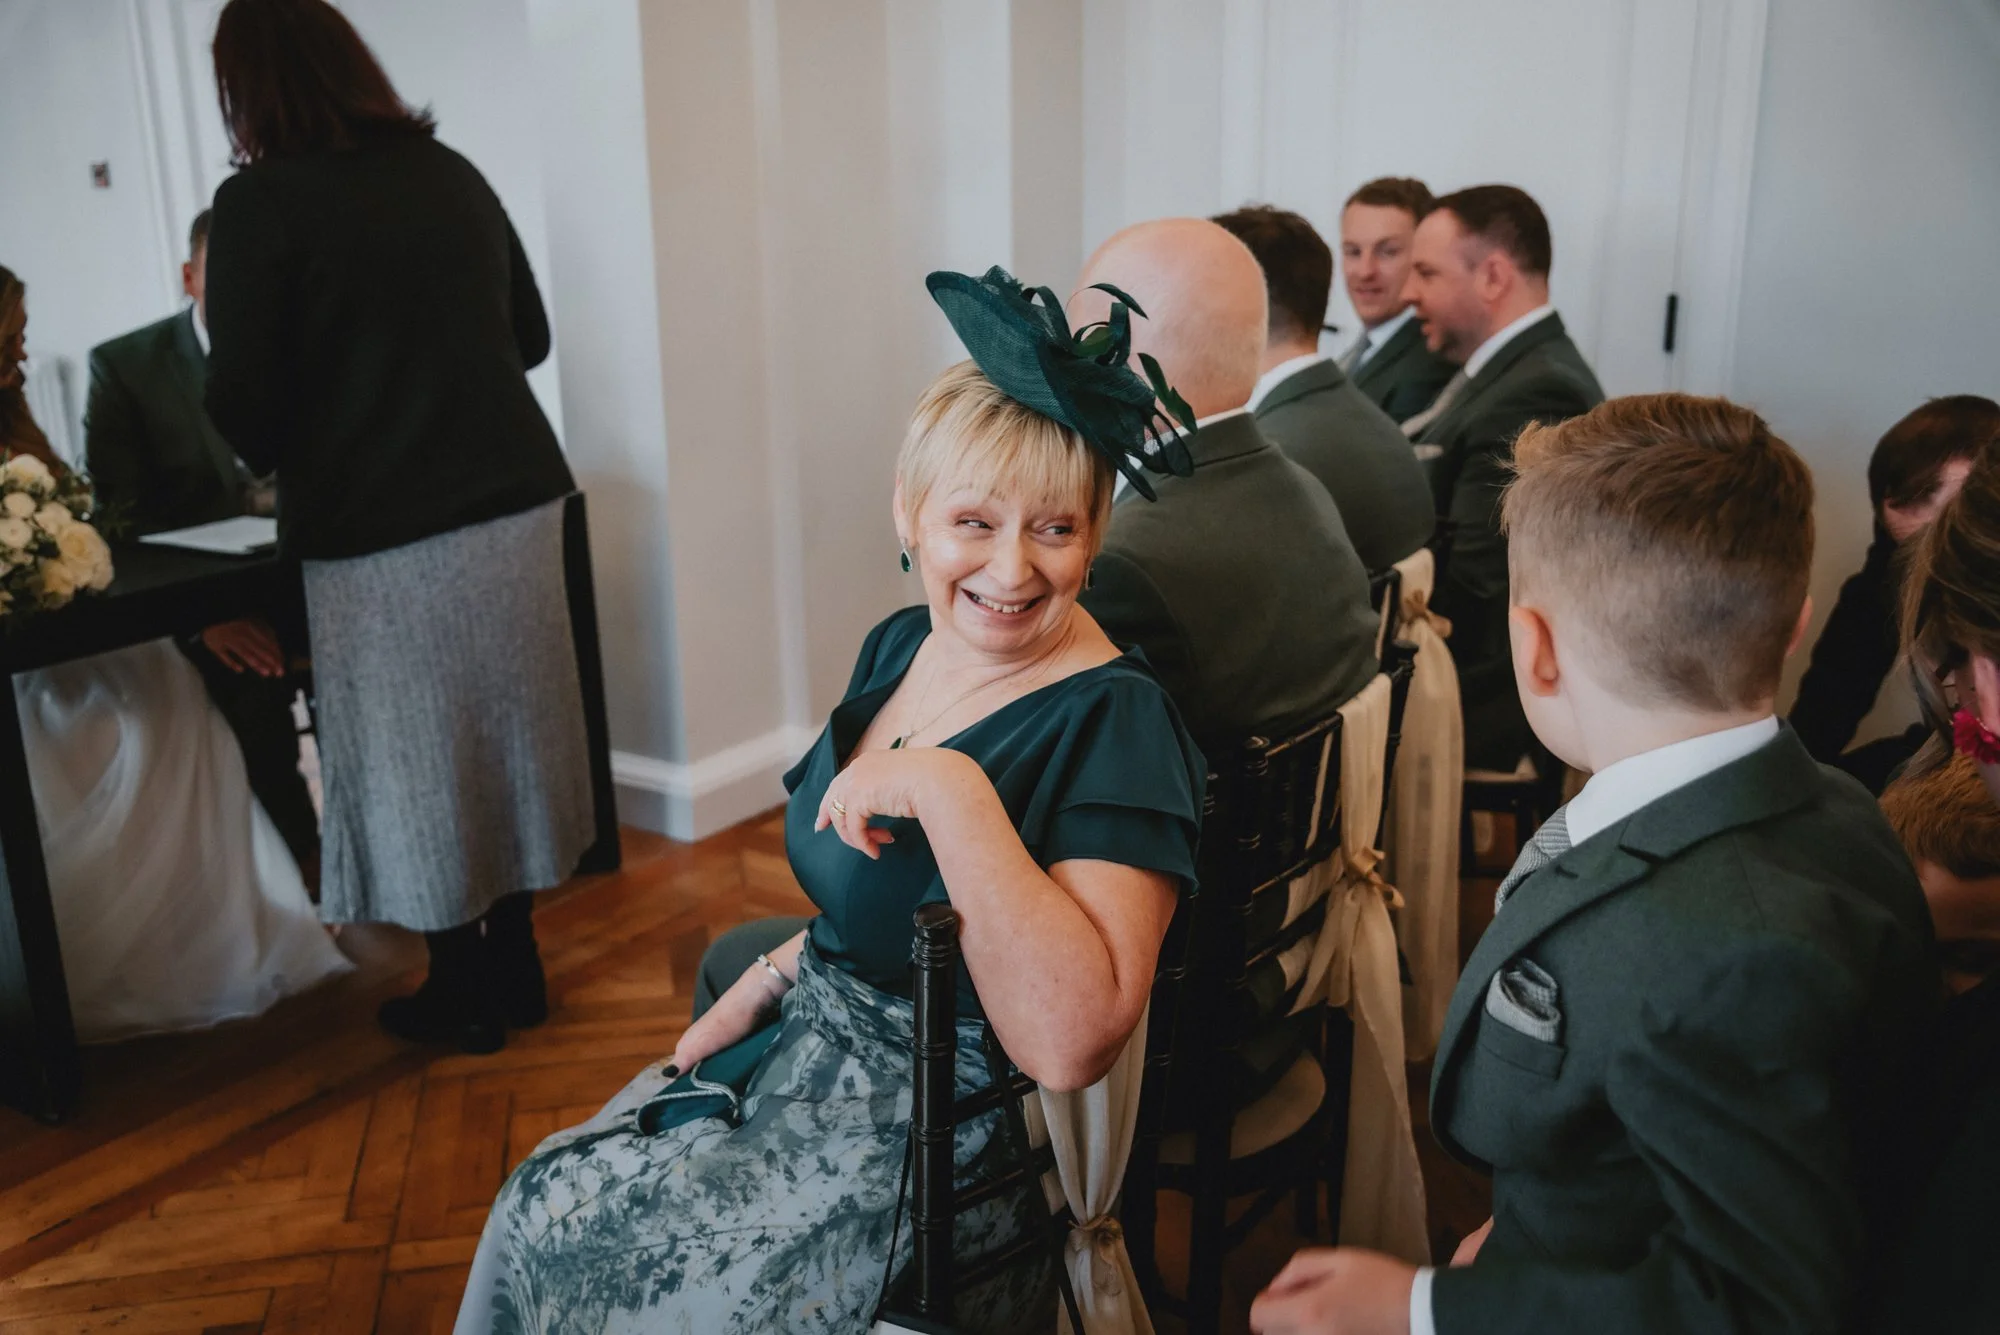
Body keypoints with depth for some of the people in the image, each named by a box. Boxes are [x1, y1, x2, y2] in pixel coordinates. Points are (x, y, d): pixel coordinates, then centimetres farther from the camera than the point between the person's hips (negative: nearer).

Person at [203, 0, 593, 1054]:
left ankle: (464, 997, 24)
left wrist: (280, 459, 10)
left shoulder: (260, 205, -10)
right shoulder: (453, 175, 7)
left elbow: (243, 406, -11)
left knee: (417, 763, 9)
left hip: (381, 539, -5)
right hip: (512, 503, 6)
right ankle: (514, 968, 30)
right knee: (502, 734, 16)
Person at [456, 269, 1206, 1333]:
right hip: (811, 1052, 7)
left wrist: (950, 788, -35)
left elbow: (1073, 1043, -34)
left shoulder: (1112, 725, -23)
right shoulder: (900, 646, 2)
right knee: (536, 1208, 5)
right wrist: (770, 982, 3)